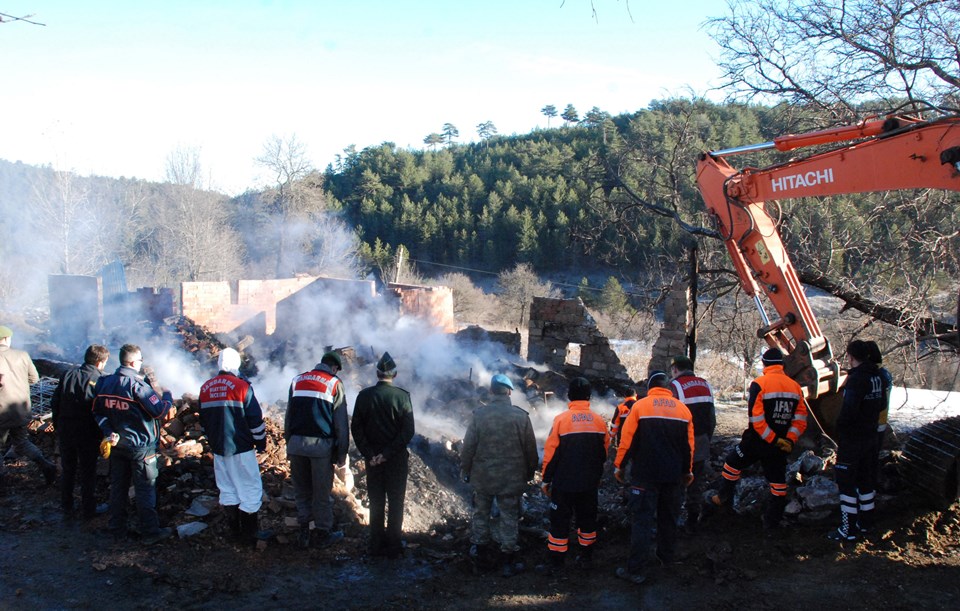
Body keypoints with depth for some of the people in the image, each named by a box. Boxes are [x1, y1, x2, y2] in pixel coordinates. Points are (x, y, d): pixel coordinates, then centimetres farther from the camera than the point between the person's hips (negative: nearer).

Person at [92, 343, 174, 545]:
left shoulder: (104, 383, 1)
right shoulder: (137, 385, -22)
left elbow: (97, 411, 7)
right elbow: (160, 411, -21)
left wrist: (108, 432, 2)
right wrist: (167, 396, -4)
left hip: (117, 444, 7)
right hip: (140, 447, -7)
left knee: (118, 486, 17)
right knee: (145, 489, 2)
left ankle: (117, 528, 27)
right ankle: (150, 532, 7)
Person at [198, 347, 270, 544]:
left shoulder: (205, 388, 6)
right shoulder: (241, 386, -12)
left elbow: (203, 421, 16)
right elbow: (255, 419, -11)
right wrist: (261, 442, 2)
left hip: (218, 448, 6)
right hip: (241, 448, -6)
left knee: (227, 489, 15)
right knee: (251, 489, 2)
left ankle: (234, 528, 21)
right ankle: (249, 532, 2)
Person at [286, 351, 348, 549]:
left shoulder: (297, 380, 12)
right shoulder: (334, 383, 0)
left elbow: (288, 416, 14)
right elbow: (341, 423, -1)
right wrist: (342, 453, 3)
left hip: (296, 443, 4)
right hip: (321, 444, -4)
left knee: (301, 490, 14)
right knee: (322, 492, 7)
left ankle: (303, 533, 17)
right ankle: (323, 534, 16)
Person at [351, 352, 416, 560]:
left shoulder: (364, 395, -3)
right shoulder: (402, 396, -10)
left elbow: (356, 428, -4)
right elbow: (408, 431, -14)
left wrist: (369, 454, -4)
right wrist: (388, 453, -11)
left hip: (372, 458, 2)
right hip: (397, 458, -2)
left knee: (376, 503, 13)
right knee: (395, 503, 7)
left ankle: (376, 546, 18)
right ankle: (393, 546, 10)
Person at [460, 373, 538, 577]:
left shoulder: (479, 415, -11)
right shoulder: (521, 416, -11)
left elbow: (468, 447, -6)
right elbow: (530, 449, -3)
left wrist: (465, 470, 9)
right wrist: (530, 473, 13)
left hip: (483, 476, 1)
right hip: (511, 478, -1)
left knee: (481, 513, 20)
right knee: (509, 518, 9)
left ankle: (479, 548, 35)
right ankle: (508, 561, 14)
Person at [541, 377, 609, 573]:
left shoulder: (561, 419, -12)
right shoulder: (598, 420, -2)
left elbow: (551, 452, -10)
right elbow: (605, 449, 8)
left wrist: (546, 479, 0)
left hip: (564, 482, -3)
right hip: (590, 483, 3)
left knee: (560, 519, 6)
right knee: (587, 517, 18)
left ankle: (556, 561, 9)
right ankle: (587, 556, 26)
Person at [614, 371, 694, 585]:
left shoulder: (640, 406, -7)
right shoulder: (682, 408, 4)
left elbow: (627, 439, -9)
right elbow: (689, 444, 10)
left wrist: (619, 466, 1)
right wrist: (687, 470, 22)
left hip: (645, 474, -4)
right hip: (674, 475, 4)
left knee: (641, 521, -3)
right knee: (669, 518, 20)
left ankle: (636, 570, -6)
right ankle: (667, 556, 34)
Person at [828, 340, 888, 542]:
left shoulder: (856, 379, -22)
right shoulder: (877, 377, 4)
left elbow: (848, 411, -27)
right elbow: (882, 405, 15)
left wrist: (839, 430, -11)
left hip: (852, 440, -8)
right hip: (871, 437, 8)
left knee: (846, 482, -1)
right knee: (866, 479, 19)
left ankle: (848, 529, 2)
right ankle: (865, 522, 30)